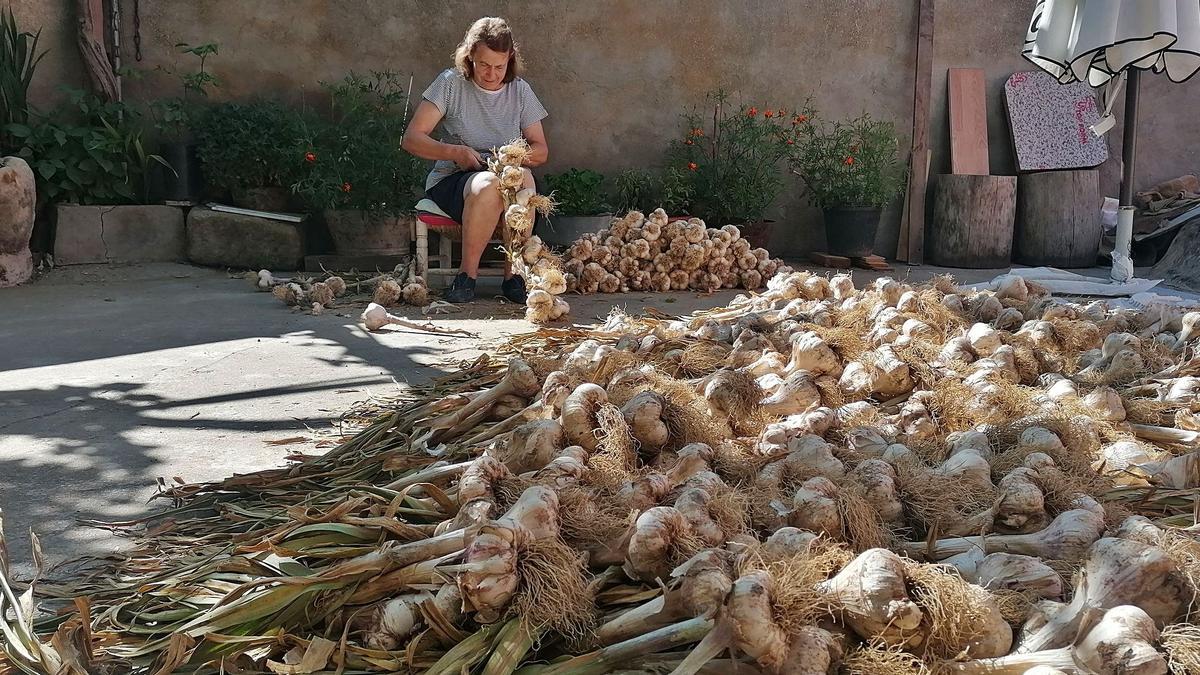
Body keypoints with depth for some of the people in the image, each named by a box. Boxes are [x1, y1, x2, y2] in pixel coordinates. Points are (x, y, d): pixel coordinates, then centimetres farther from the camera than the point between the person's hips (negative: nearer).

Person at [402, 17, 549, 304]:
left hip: (506, 175, 3)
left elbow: (541, 150, 11)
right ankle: (468, 273, -22)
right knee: (489, 185, -39)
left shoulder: (520, 91, 9)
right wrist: (456, 152, -18)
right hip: (450, 180, -2)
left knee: (522, 177, -35)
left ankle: (514, 274, -25)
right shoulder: (451, 83, 0)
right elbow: (411, 139, -4)